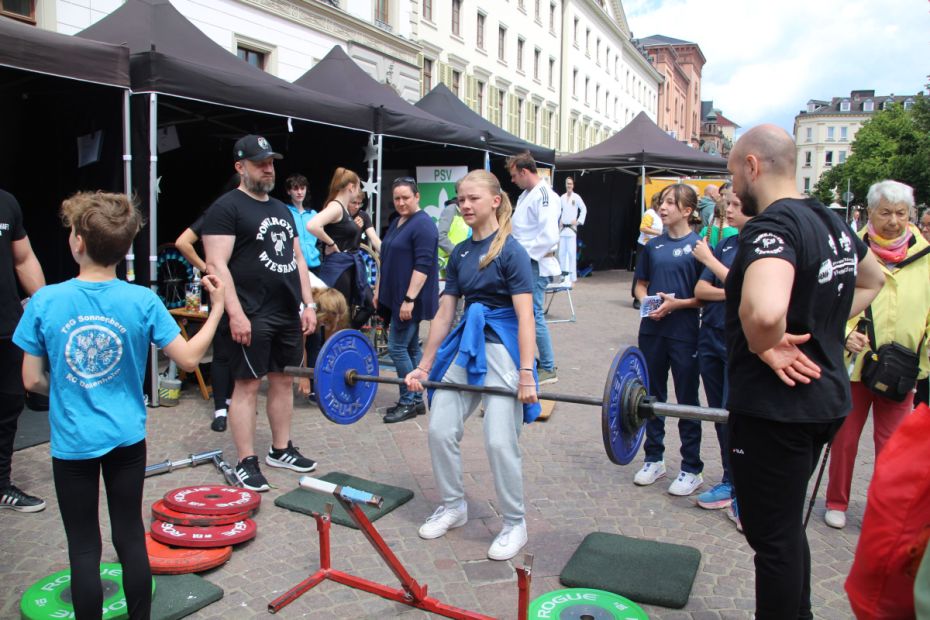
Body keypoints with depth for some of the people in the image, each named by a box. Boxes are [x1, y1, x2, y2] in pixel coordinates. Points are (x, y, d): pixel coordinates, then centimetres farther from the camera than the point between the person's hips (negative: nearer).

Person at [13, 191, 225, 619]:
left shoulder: (45, 302, -12)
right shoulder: (143, 301, -12)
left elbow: (32, 380, -7)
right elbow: (189, 359, -9)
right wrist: (217, 308, 1)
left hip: (72, 442, -1)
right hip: (127, 438, 1)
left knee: (84, 547, 12)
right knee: (130, 537, 15)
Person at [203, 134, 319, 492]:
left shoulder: (282, 209, 18)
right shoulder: (227, 208, -7)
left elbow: (297, 259, 20)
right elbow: (216, 265, -14)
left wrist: (308, 304, 13)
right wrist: (236, 314, -21)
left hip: (288, 314, 8)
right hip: (253, 316, -7)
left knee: (283, 380, 13)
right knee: (247, 385, -1)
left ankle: (281, 450, 26)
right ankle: (246, 463, 8)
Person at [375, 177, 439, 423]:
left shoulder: (423, 224, -13)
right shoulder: (397, 222, 15)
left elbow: (423, 265, -20)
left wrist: (409, 299, -24)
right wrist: (379, 289, 18)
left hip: (410, 300, -9)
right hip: (395, 297, 9)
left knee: (397, 348, -7)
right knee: (411, 347, 12)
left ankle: (408, 402, 3)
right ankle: (416, 400, 19)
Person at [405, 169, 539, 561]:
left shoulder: (511, 252, -9)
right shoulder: (460, 253, 10)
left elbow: (525, 316, -15)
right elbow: (444, 313, 12)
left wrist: (526, 374, -21)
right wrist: (424, 366, 11)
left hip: (502, 348, -6)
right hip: (465, 344, 7)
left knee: (500, 441, -9)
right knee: (440, 430, 2)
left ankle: (515, 525, 12)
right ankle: (453, 507, 25)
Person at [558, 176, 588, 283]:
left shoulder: (576, 197, -1)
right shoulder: (562, 197, 12)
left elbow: (584, 209, -1)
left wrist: (579, 221, -6)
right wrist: (559, 221, 12)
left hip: (571, 228, -5)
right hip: (562, 228, 5)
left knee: (571, 252, -10)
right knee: (561, 252, 6)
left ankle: (572, 276, -7)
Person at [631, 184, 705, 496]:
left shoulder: (698, 245, -8)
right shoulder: (654, 245, 7)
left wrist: (676, 303, -20)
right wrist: (647, 302, -5)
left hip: (684, 333, -5)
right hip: (652, 328, 5)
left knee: (687, 400, 6)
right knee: (653, 396, 14)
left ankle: (692, 469, 18)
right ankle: (654, 459, 29)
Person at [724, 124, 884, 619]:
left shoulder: (772, 227, -22)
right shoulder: (830, 221, 9)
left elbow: (763, 311, -43)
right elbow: (872, 281, 28)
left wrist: (764, 347, -21)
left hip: (774, 407, -10)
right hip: (824, 397, 10)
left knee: (772, 535, 6)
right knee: (786, 525, 25)